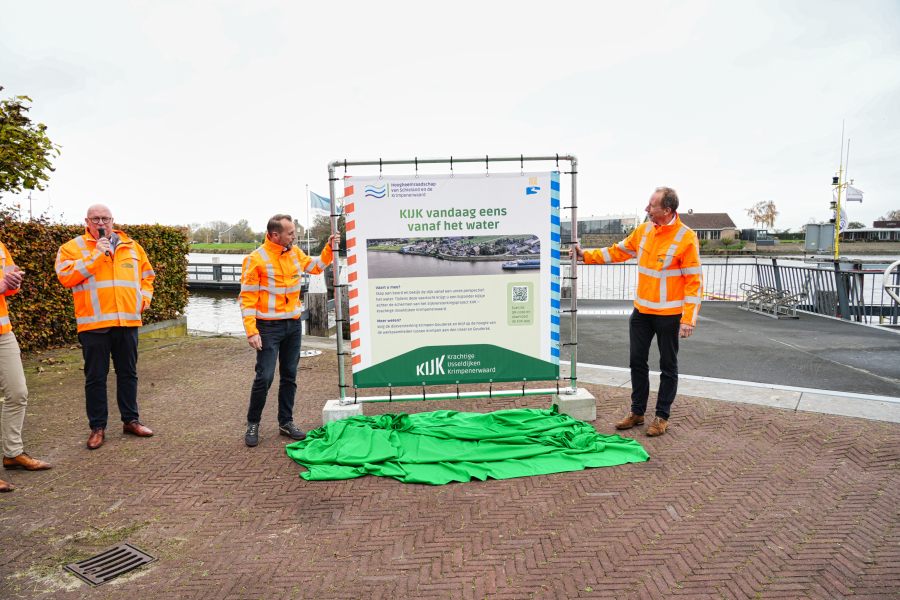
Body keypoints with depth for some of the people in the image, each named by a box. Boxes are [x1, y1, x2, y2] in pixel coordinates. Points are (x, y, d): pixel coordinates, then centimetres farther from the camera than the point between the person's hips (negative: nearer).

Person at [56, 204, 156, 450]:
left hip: (128, 321, 3)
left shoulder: (132, 247, 13)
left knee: (128, 373, 12)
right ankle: (97, 427, 14)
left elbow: (146, 275, 22)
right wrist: (95, 255, -15)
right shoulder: (72, 247, 3)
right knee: (95, 377, 3)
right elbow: (66, 277, -11)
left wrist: (144, 298, 7)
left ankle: (130, 420, 23)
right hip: (94, 323, -3)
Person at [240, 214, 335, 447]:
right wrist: (251, 331, -17)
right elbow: (247, 297, -12)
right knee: (264, 377, -5)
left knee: (289, 375, 11)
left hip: (294, 324, 6)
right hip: (269, 326, -6)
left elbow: (316, 266, 25)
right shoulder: (256, 259, -12)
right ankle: (253, 424, 14)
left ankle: (286, 421, 23)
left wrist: (329, 249, 10)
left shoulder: (295, 253, 7)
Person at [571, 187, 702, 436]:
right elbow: (618, 251, 16)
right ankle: (637, 411, 25)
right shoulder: (644, 230, 3)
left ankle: (662, 416, 20)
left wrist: (688, 319, -18)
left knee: (668, 366, 8)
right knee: (637, 361, 12)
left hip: (669, 314, -6)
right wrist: (586, 255, 8)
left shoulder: (686, 238, -15)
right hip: (641, 311, 6)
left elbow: (694, 282, -14)